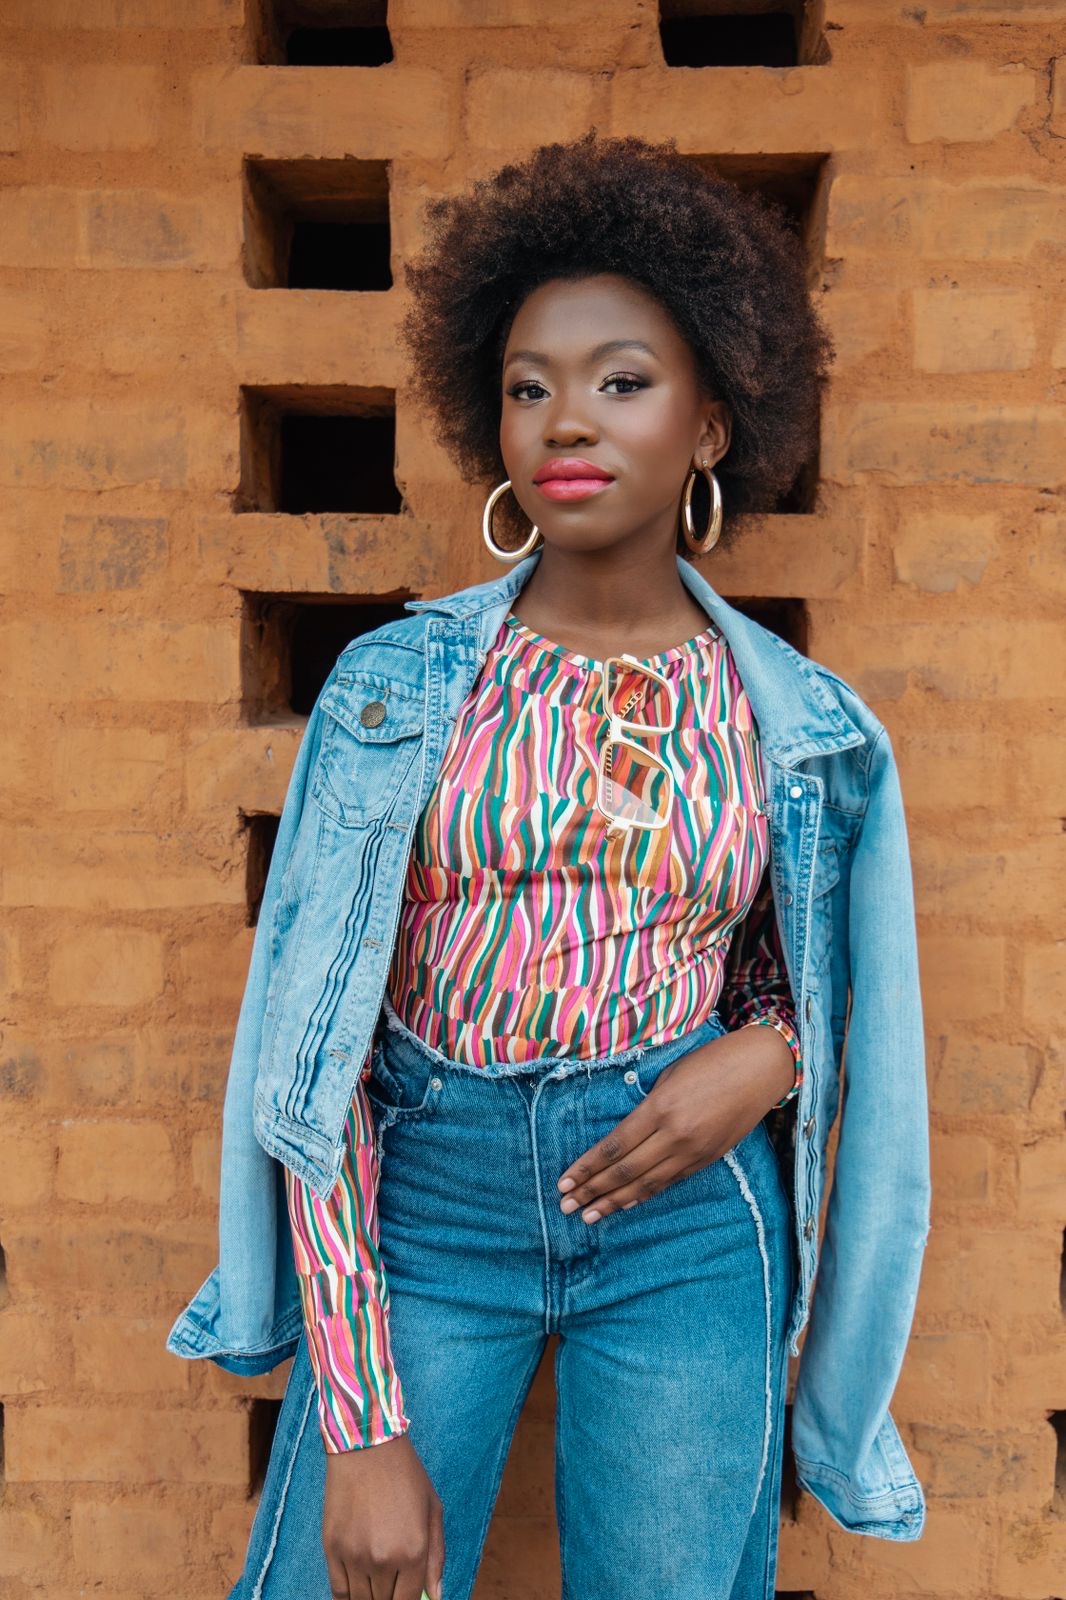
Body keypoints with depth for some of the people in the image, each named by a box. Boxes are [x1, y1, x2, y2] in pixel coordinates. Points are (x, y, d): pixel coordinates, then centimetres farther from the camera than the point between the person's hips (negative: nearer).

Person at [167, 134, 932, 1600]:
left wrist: (763, 1058, -12)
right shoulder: (394, 686, -6)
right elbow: (318, 1053, -7)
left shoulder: (802, 727, -2)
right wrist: (361, 1431, -11)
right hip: (427, 1200, 0)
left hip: (686, 1222, 1)